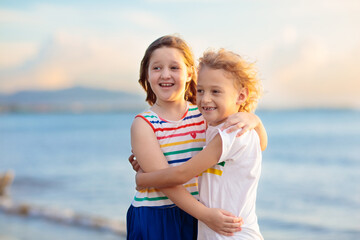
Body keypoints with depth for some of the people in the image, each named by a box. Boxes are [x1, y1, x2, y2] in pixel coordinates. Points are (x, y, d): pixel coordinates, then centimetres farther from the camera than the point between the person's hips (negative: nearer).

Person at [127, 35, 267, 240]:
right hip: (154, 222, -3)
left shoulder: (203, 116, 3)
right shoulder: (143, 124, -8)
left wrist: (251, 120, -15)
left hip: (194, 219, 3)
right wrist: (206, 215, -26)